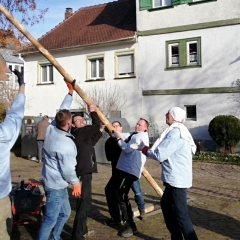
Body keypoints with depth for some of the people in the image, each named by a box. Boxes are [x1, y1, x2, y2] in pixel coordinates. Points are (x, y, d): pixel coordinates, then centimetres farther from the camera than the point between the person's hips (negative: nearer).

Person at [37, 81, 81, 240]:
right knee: (50, 220, -2)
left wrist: (70, 93, 15)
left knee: (65, 212, 21)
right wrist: (76, 183, -4)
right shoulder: (66, 145, -27)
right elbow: (68, 169, -21)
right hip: (56, 185, -10)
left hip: (55, 182, 10)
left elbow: (62, 110, 8)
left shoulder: (52, 128, -5)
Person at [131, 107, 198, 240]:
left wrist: (144, 148, -6)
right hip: (175, 178, 11)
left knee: (181, 214, -7)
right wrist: (140, 147, 11)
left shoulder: (175, 132, -20)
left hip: (177, 179, -11)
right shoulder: (177, 131, 15)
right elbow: (164, 150, 15)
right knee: (166, 204, 22)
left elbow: (160, 155, -22)